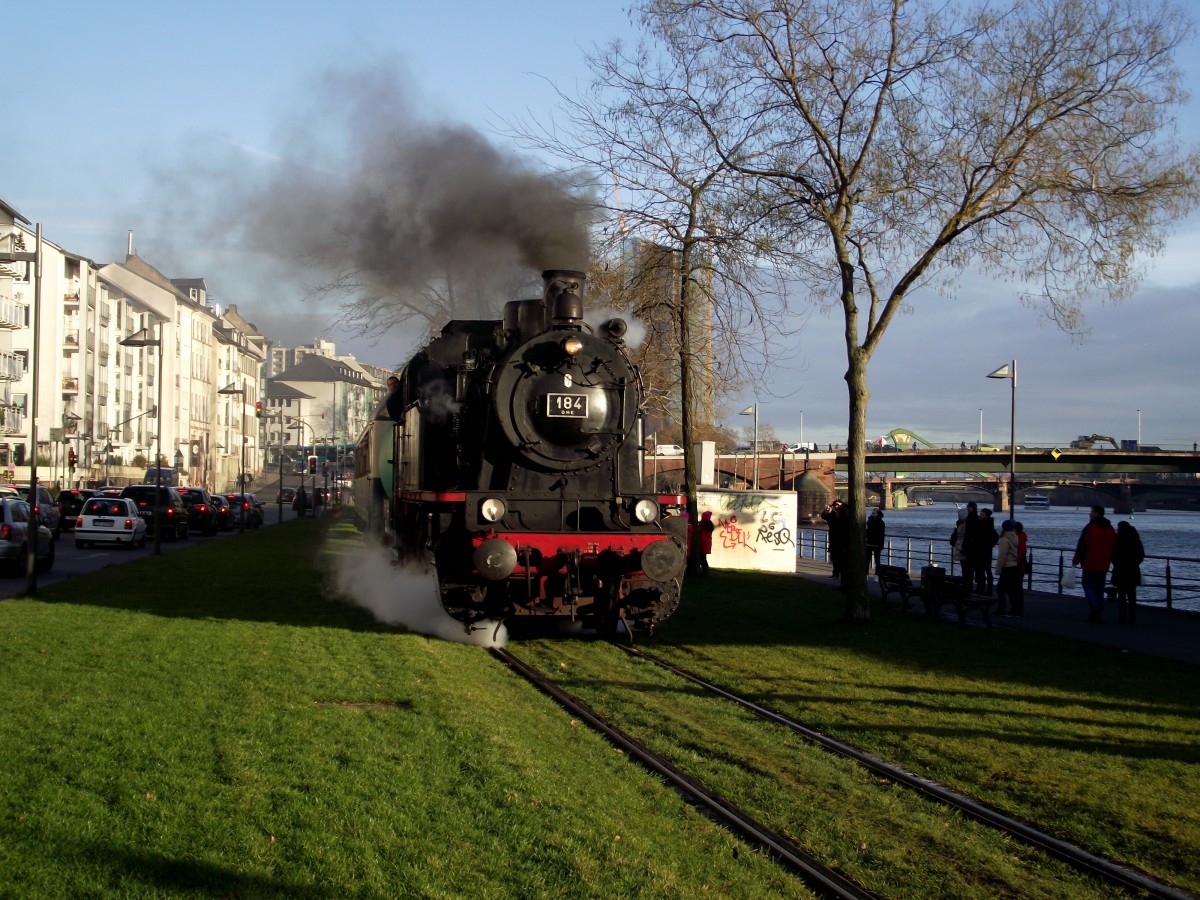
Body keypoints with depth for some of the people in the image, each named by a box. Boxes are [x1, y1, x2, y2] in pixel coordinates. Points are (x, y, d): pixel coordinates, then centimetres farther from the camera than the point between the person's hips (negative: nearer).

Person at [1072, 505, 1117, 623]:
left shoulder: (1090, 527, -11)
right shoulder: (1110, 529, 10)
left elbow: (1082, 545, -11)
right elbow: (1113, 547, 14)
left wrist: (1076, 559, -1)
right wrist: (1109, 561, 22)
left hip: (1090, 564, -6)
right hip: (1104, 566, 6)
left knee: (1088, 586, 1)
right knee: (1099, 589, 10)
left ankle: (1095, 606, -21)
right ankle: (1099, 615, 8)